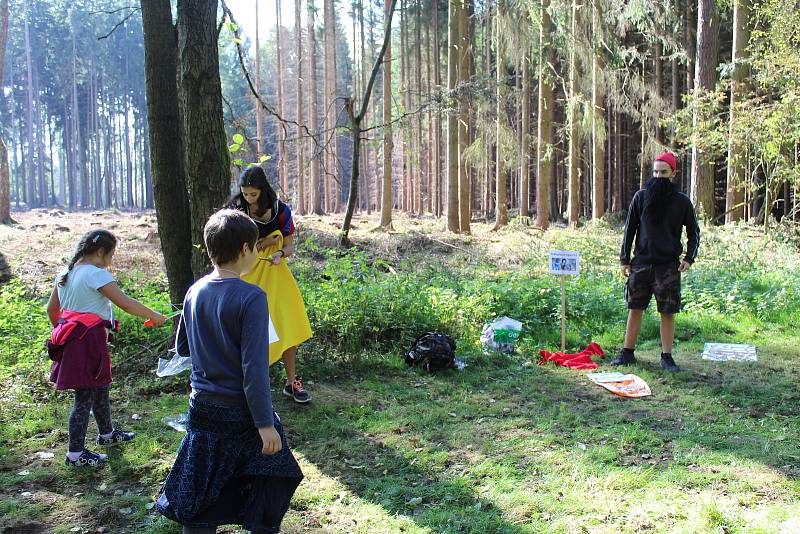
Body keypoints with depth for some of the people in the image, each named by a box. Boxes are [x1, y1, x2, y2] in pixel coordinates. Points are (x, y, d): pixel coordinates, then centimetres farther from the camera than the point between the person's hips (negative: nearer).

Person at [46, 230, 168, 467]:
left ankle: (107, 433, 41)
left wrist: (61, 331, 29)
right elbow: (126, 303, -20)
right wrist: (154, 316, -10)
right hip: (88, 341, -9)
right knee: (84, 398, -1)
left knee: (100, 388, 23)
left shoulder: (65, 274, 10)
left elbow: (51, 309, 17)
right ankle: (75, 454, 7)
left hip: (70, 339, 9)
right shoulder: (96, 274, -16)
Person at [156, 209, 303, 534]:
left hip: (202, 407, 6)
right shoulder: (251, 298, -20)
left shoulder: (194, 291, 0)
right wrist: (265, 423, -18)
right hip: (241, 413, -5)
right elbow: (254, 368, -23)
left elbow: (182, 348, 13)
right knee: (268, 492, 16)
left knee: (198, 499, 14)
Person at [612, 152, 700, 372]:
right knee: (635, 308, 6)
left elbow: (694, 232, 10)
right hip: (641, 262, 1)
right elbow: (629, 228, 7)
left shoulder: (682, 201, 2)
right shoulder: (641, 196, 4)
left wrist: (689, 258, -4)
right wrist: (624, 259, 3)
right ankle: (627, 352, 16)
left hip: (669, 265, -1)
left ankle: (667, 357, 11)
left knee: (667, 312, 2)